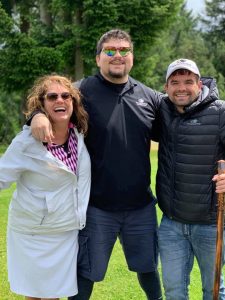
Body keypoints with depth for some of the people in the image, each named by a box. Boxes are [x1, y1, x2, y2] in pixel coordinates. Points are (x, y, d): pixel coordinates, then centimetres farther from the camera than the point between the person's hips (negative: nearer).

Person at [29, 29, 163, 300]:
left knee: (147, 267, 21)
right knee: (87, 273, 11)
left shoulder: (149, 96, 4)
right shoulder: (83, 91, -8)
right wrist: (38, 116, -31)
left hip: (141, 205, 4)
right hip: (97, 206, -3)